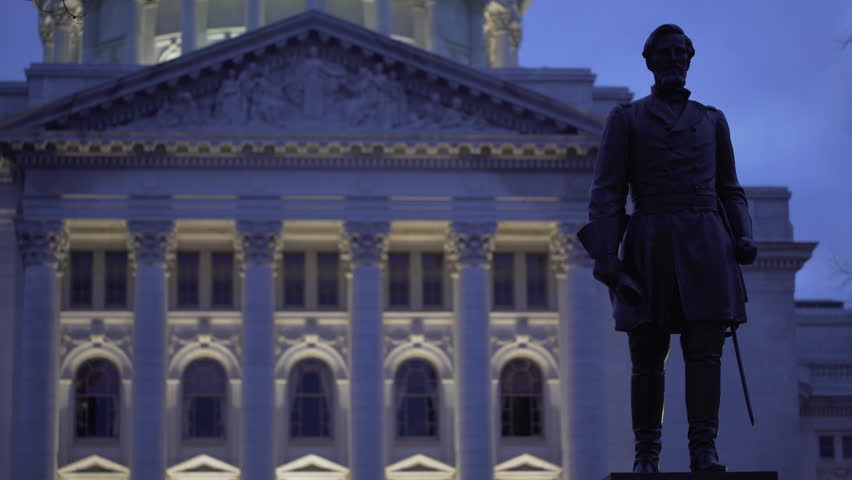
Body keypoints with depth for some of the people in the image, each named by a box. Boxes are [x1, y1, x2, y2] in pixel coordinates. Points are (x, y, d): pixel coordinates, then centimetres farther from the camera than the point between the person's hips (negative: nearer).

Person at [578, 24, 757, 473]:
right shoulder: (625, 118, 8)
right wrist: (606, 255, -9)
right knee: (647, 356, -1)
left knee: (705, 350, -10)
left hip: (705, 246, 2)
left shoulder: (712, 119, 17)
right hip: (649, 247, -1)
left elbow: (729, 189, 19)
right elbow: (607, 192, 2)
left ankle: (704, 450, -10)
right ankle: (646, 454, 7)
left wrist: (742, 237, 1)